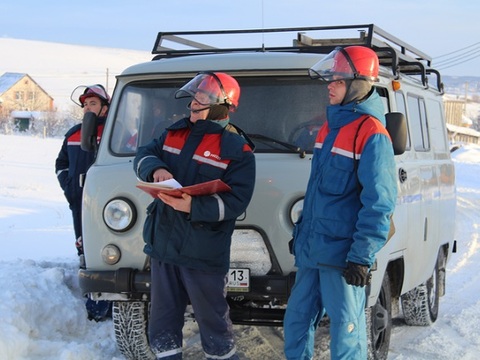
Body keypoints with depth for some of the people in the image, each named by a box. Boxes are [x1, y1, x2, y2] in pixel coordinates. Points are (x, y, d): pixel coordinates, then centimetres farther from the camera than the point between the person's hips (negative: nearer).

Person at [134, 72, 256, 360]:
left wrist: (192, 206, -29)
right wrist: (156, 169, -13)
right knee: (163, 313, 15)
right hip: (163, 243, 6)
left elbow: (237, 201, -17)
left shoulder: (237, 149, -11)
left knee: (212, 315, 6)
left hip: (204, 252, -6)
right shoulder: (175, 132, 9)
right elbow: (144, 155, 11)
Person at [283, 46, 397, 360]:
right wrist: (301, 231, 24)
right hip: (311, 248, 9)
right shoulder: (331, 125, 13)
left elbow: (378, 202, -18)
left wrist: (362, 256, -21)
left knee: (345, 326, -1)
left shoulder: (372, 135, -14)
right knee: (297, 320, 15)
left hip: (341, 251, -9)